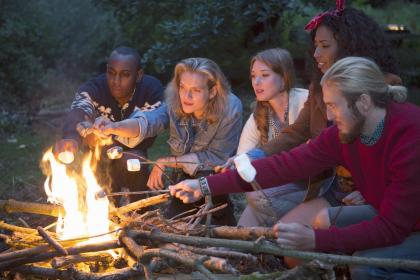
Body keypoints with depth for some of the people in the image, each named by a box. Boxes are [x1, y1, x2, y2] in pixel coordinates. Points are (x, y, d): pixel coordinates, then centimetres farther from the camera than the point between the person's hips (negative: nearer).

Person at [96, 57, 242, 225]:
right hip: (183, 178, 4)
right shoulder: (176, 103, -16)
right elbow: (148, 121, -34)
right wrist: (116, 127, -56)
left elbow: (217, 159, -23)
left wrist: (166, 162, -23)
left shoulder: (230, 109, -25)